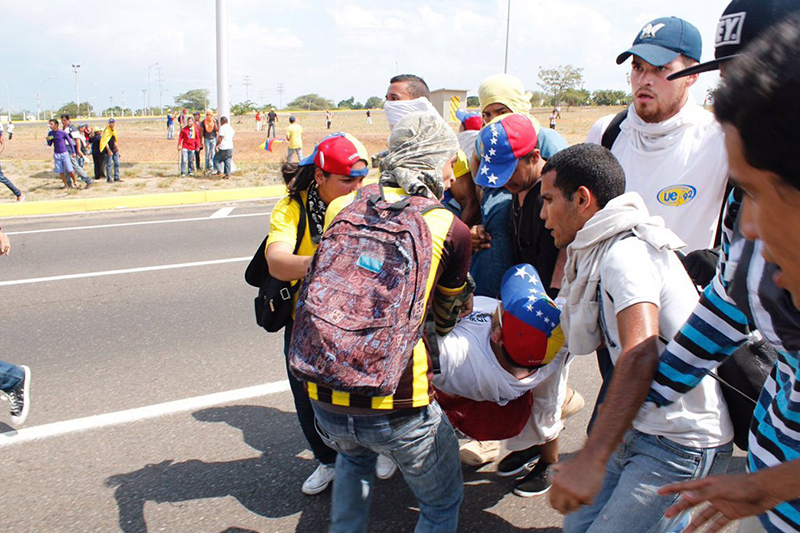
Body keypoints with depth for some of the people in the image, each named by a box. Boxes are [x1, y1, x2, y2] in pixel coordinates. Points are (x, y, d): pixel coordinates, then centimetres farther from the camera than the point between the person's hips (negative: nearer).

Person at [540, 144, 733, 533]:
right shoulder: (605, 251, 11)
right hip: (641, 429, 9)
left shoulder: (626, 252, -20)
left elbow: (641, 357, -35)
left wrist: (591, 460, -40)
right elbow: (584, 342, 7)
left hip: (681, 444, -9)